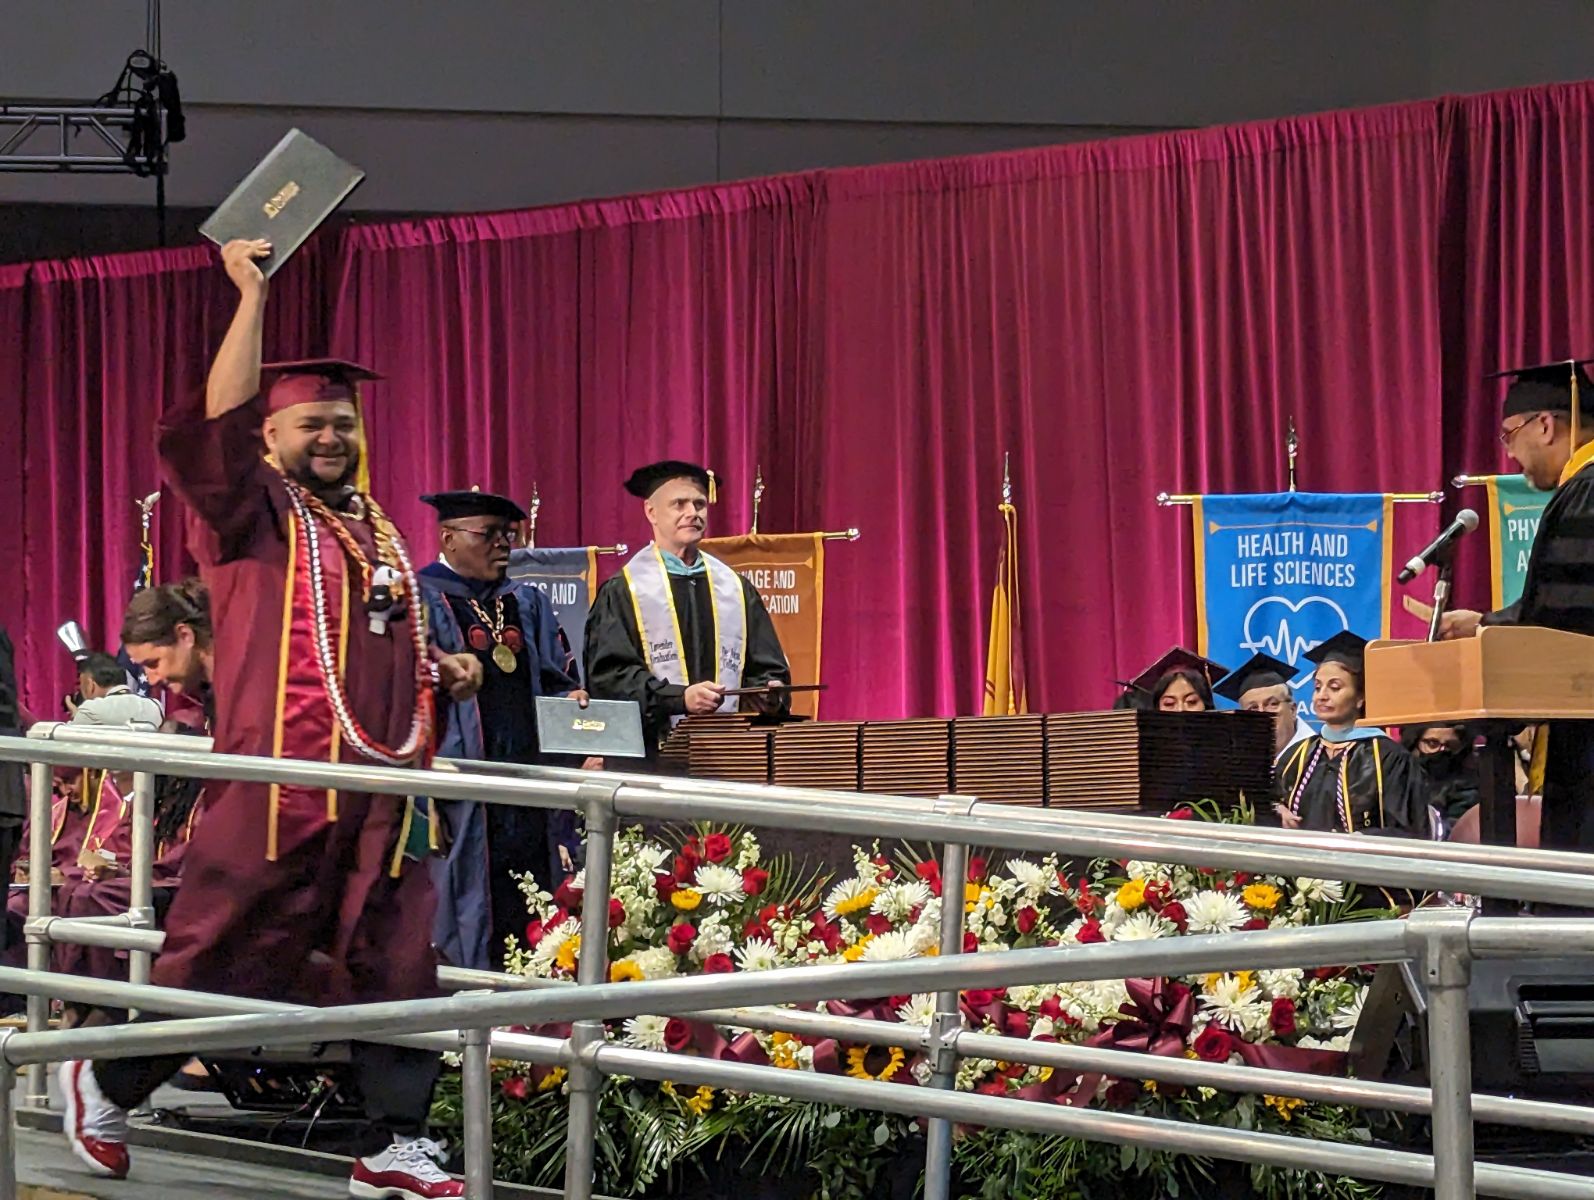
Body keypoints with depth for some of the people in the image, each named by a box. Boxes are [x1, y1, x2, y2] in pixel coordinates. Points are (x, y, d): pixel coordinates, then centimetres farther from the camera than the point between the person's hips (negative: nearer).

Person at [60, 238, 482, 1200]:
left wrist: (444, 672, 11)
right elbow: (217, 424, -19)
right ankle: (106, 1085, 22)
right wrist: (252, 299, -21)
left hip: (380, 788, 6)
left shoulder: (380, 534, 18)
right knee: (221, 950, 2)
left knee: (394, 967, 2)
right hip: (278, 785, -6)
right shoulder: (251, 515, -1)